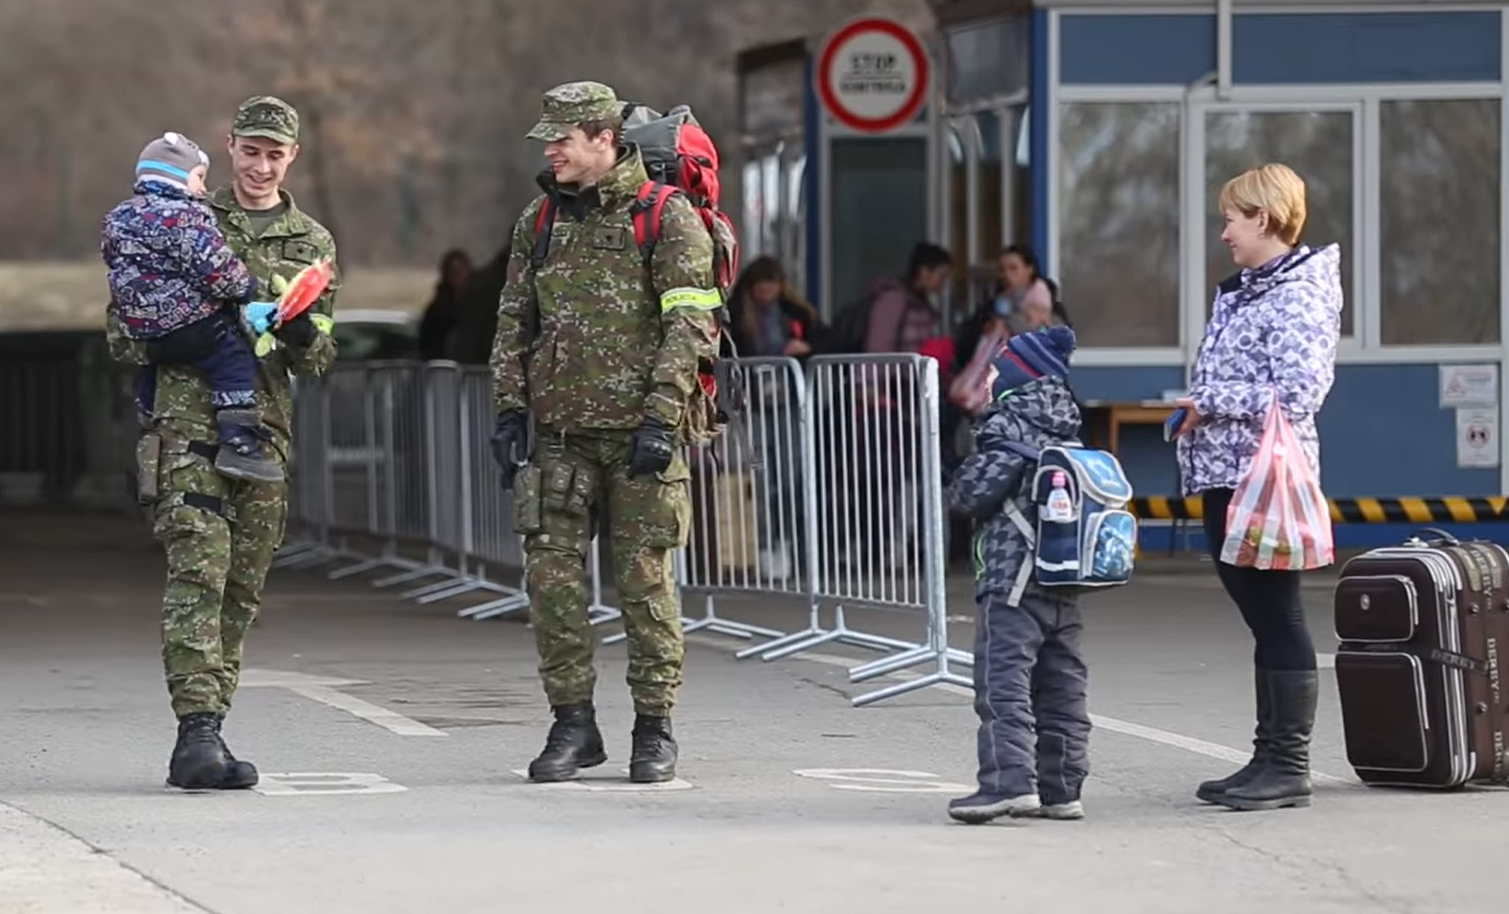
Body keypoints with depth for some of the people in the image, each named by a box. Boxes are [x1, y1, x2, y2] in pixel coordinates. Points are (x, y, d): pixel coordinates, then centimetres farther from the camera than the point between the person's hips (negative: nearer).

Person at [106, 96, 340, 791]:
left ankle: (200, 739, 11)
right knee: (198, 571, -17)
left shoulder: (312, 245, 16)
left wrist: (301, 330, -10)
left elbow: (318, 360, 13)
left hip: (265, 431, 4)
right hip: (185, 421, -4)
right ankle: (199, 730, -23)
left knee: (241, 589, 4)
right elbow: (124, 328, 9)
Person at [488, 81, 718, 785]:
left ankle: (655, 729, 8)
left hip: (639, 432, -5)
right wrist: (510, 408, 9)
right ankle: (573, 723, 7)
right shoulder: (540, 221, 13)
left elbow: (690, 324, -9)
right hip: (559, 432, 5)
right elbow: (513, 323, 19)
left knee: (645, 579, -2)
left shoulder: (666, 218, -4)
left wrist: (661, 417, -15)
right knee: (552, 574, -1)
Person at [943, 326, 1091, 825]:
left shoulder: (1009, 423, -9)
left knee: (1003, 683, -10)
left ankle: (1010, 781, -20)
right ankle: (1061, 788, 12)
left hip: (1011, 580, -9)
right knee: (1062, 688, 9)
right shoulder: (1064, 428, 15)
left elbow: (974, 493, -14)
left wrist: (961, 484, 8)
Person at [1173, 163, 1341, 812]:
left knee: (1279, 620, -4)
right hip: (1225, 476, 9)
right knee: (1262, 621, 12)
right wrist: (1197, 413, 7)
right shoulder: (1242, 291, 16)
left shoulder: (1299, 296, -12)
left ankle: (1289, 766, 0)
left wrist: (1212, 402, -14)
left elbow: (1298, 393, -21)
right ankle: (1269, 758, 17)